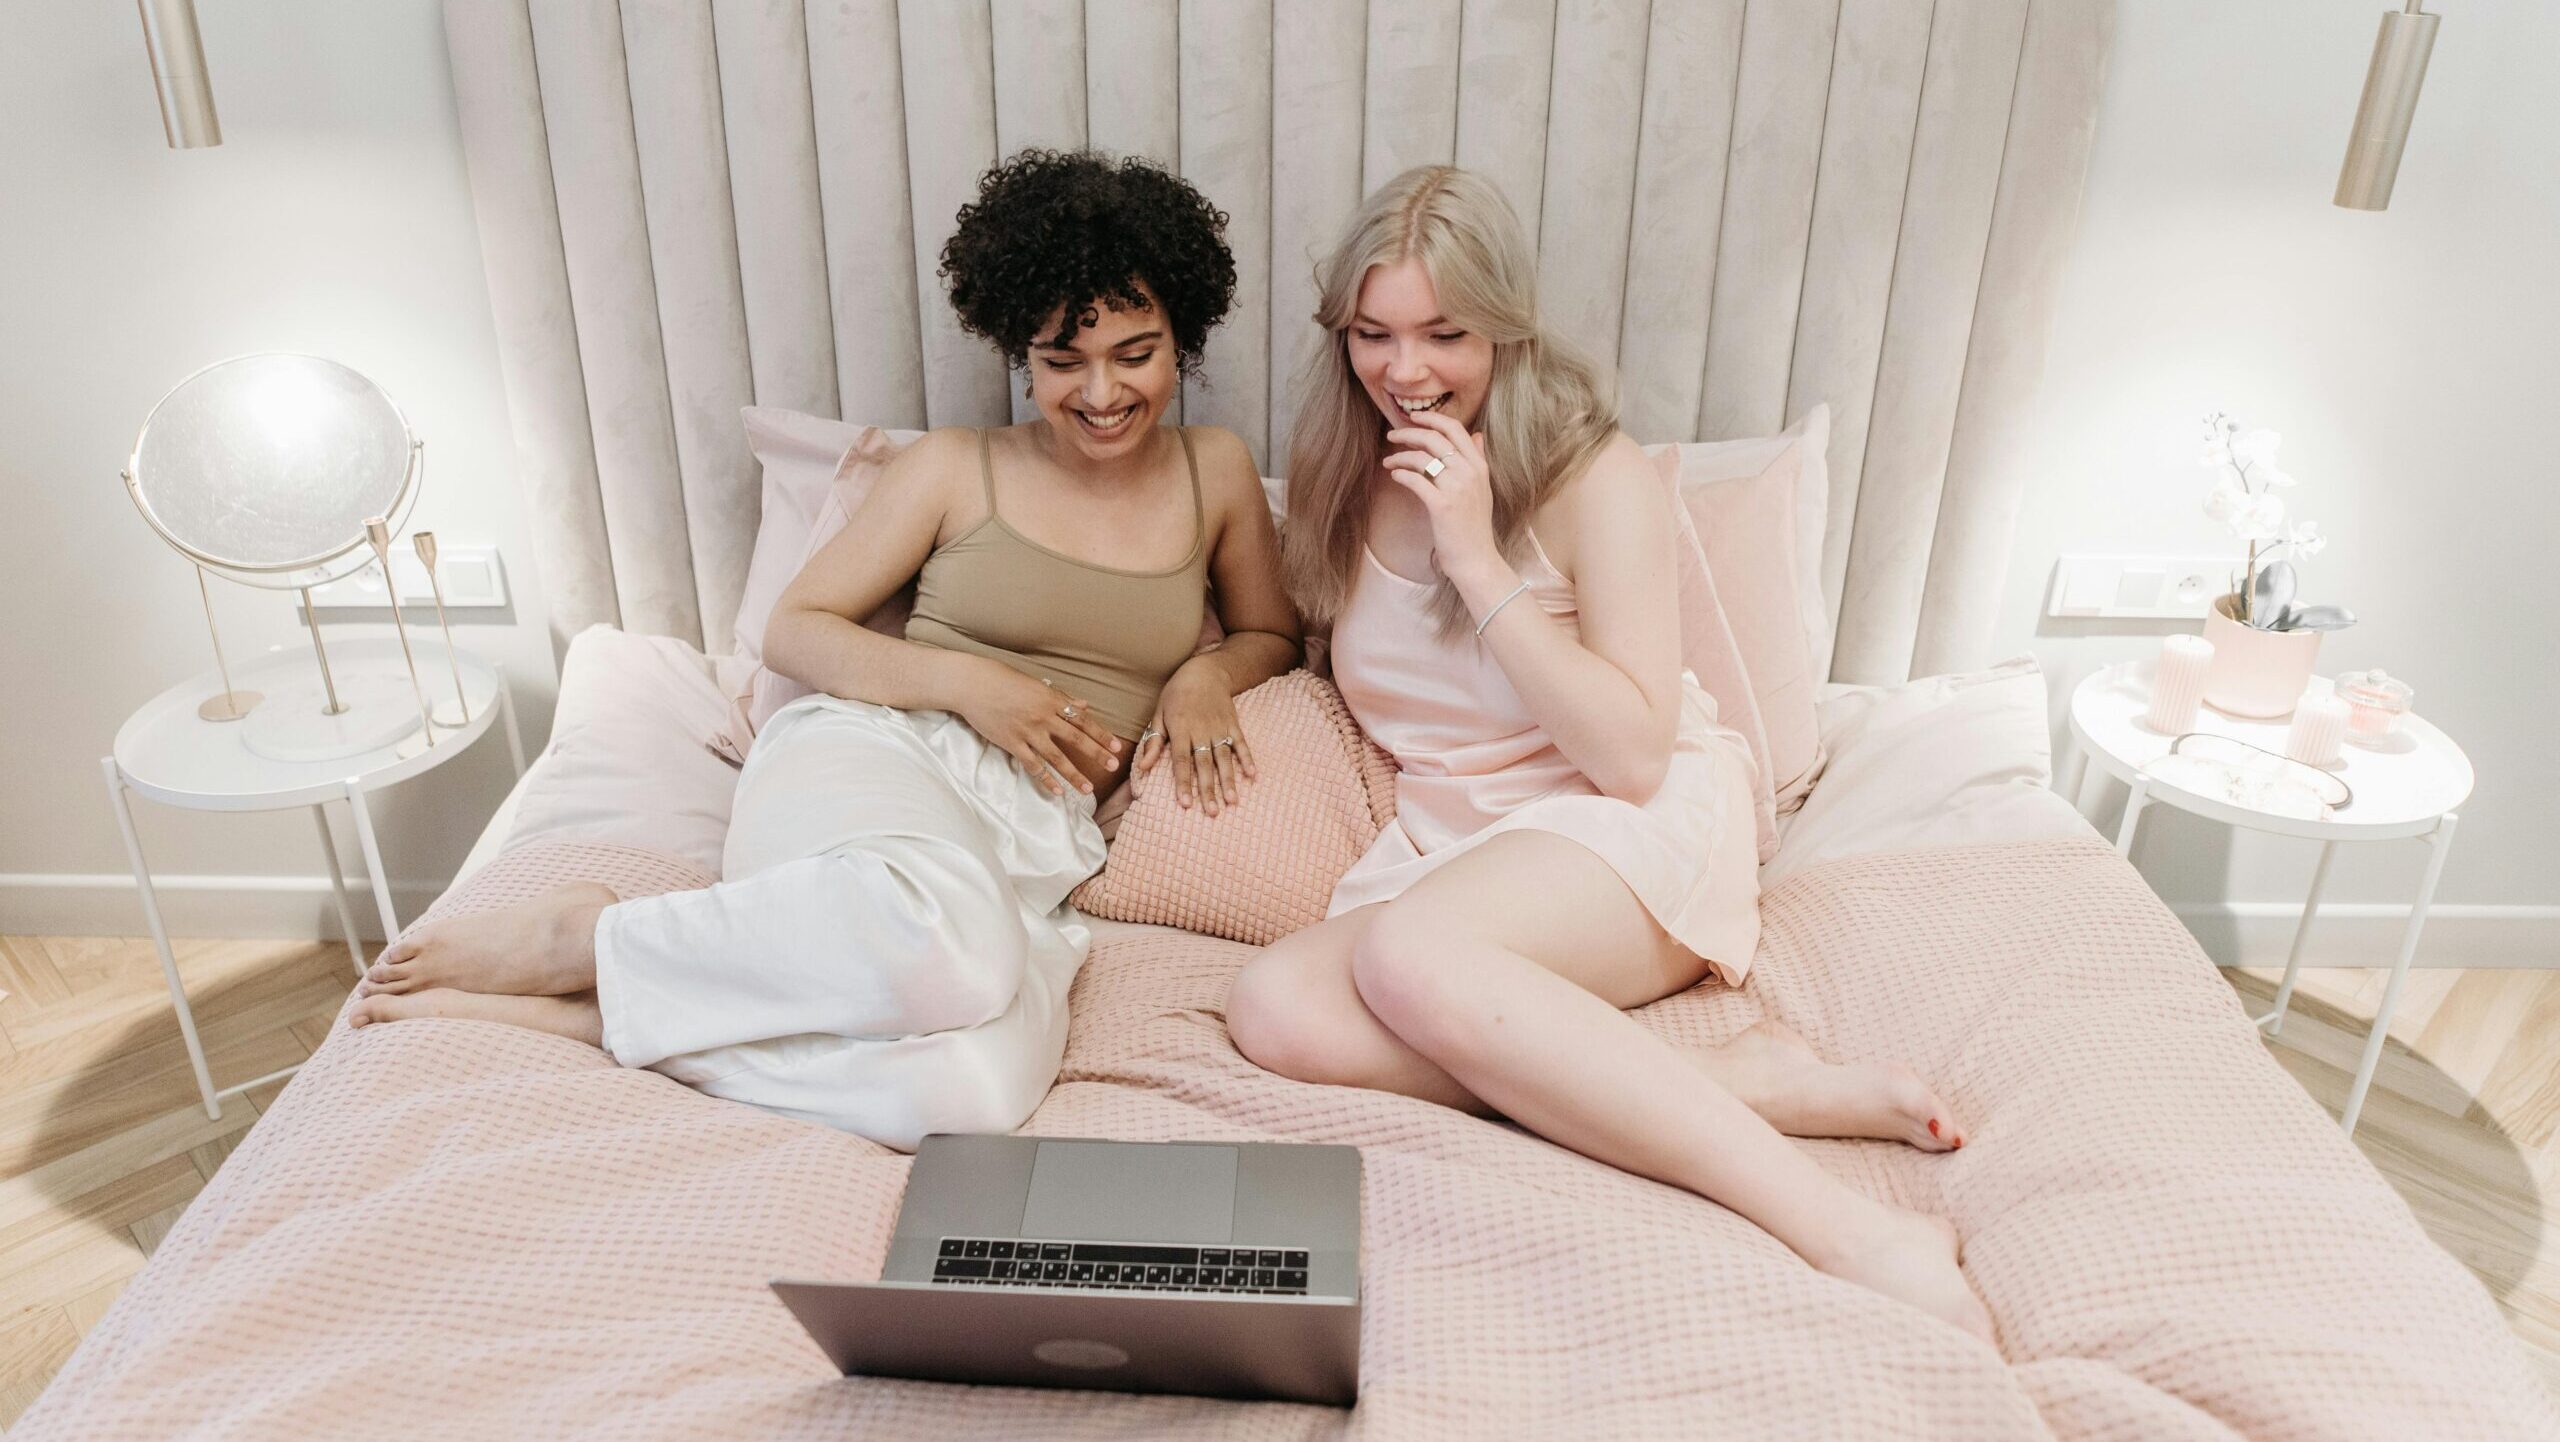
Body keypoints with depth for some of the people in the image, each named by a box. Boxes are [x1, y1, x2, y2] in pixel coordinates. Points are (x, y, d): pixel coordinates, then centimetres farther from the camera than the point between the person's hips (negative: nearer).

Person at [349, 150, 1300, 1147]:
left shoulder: (1216, 474, 15)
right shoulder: (955, 470, 9)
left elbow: (1271, 635, 28)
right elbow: (793, 629, 10)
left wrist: (1209, 674, 3)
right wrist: (962, 681, -7)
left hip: (1028, 843, 3)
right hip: (878, 757, -2)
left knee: (977, 1092, -35)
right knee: (947, 943, -43)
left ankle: (590, 1012, -18)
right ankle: (582, 937, -17)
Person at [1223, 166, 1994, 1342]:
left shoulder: (1598, 481, -10)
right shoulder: (1348, 488, 9)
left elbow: (1633, 753, -18)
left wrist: (1476, 560, -21)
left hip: (1639, 827, -6)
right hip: (1449, 838, 6)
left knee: (1407, 955, -37)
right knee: (1275, 1008, -26)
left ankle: (1851, 1231, -35)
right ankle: (1758, 1085, -27)